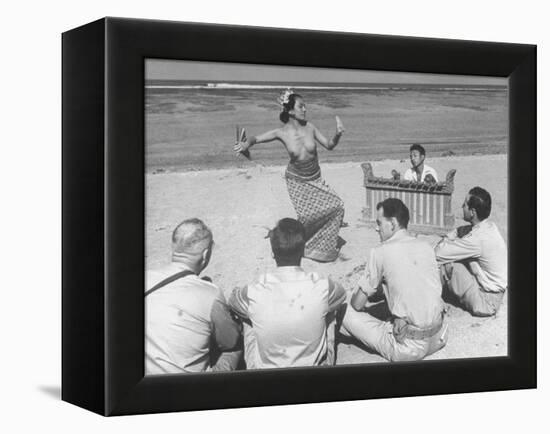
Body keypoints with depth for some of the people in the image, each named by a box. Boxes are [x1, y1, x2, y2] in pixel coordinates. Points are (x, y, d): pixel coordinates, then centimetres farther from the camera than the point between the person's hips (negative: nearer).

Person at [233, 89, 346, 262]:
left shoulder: (309, 127, -9)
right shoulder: (282, 133, -15)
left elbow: (329, 146, 1)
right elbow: (255, 139, -7)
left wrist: (337, 135, -18)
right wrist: (246, 143, -29)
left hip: (315, 179, 4)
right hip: (296, 180, -4)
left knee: (336, 206, -8)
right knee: (306, 215, -19)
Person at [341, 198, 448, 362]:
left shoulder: (381, 252, -10)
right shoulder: (426, 247, 7)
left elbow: (358, 304, -3)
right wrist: (379, 290, 19)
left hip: (409, 348, -7)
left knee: (347, 313, 4)